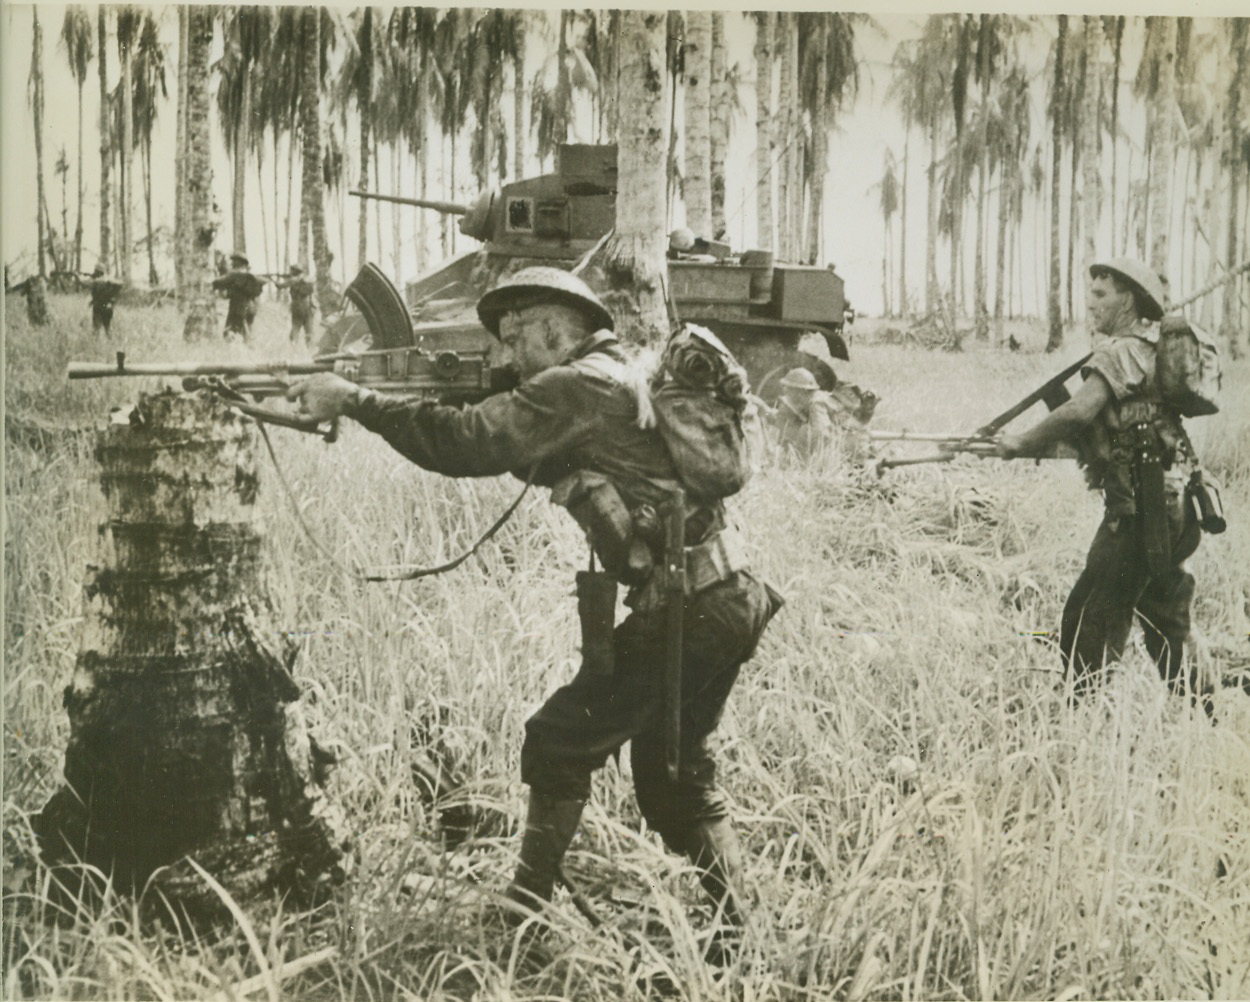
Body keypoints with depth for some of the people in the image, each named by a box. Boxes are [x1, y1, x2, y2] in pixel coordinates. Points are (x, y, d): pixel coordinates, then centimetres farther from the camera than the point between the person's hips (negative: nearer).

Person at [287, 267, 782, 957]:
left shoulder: (583, 384, -11)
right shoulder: (621, 382, 19)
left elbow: (469, 444, -17)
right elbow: (520, 453, 23)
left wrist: (352, 401, -11)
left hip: (682, 611, -10)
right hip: (727, 606, 10)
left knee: (561, 745, 2)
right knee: (676, 777, 20)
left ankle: (525, 912, 11)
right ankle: (736, 932, 19)